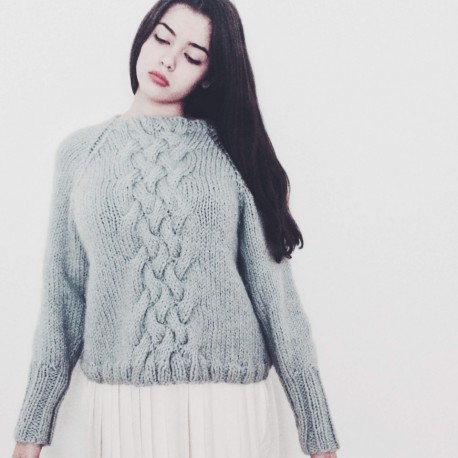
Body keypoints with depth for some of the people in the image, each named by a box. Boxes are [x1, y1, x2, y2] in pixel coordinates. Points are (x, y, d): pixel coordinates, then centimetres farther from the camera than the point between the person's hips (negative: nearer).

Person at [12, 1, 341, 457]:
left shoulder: (232, 152, 2)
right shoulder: (80, 151, 6)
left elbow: (274, 291, -1)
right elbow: (63, 297, 6)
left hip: (229, 402, -1)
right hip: (120, 404, 1)